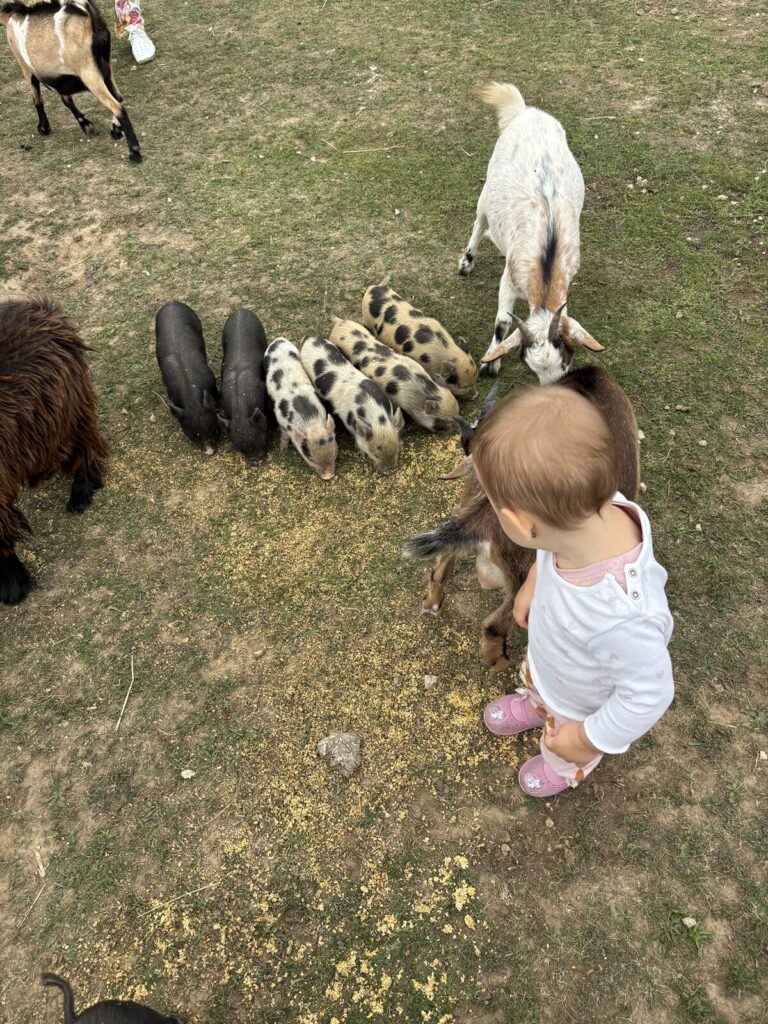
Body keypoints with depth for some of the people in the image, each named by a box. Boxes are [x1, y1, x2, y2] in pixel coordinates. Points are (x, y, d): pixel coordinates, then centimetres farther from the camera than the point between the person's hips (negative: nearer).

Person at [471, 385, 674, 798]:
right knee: (534, 680, 39)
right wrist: (531, 586, 7)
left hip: (581, 707, -4)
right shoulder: (596, 510, -35)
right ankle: (534, 704, 74)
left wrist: (587, 739, -18)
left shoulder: (620, 616, -53)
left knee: (566, 749, 33)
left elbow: (648, 695, -34)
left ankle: (568, 767, 68)